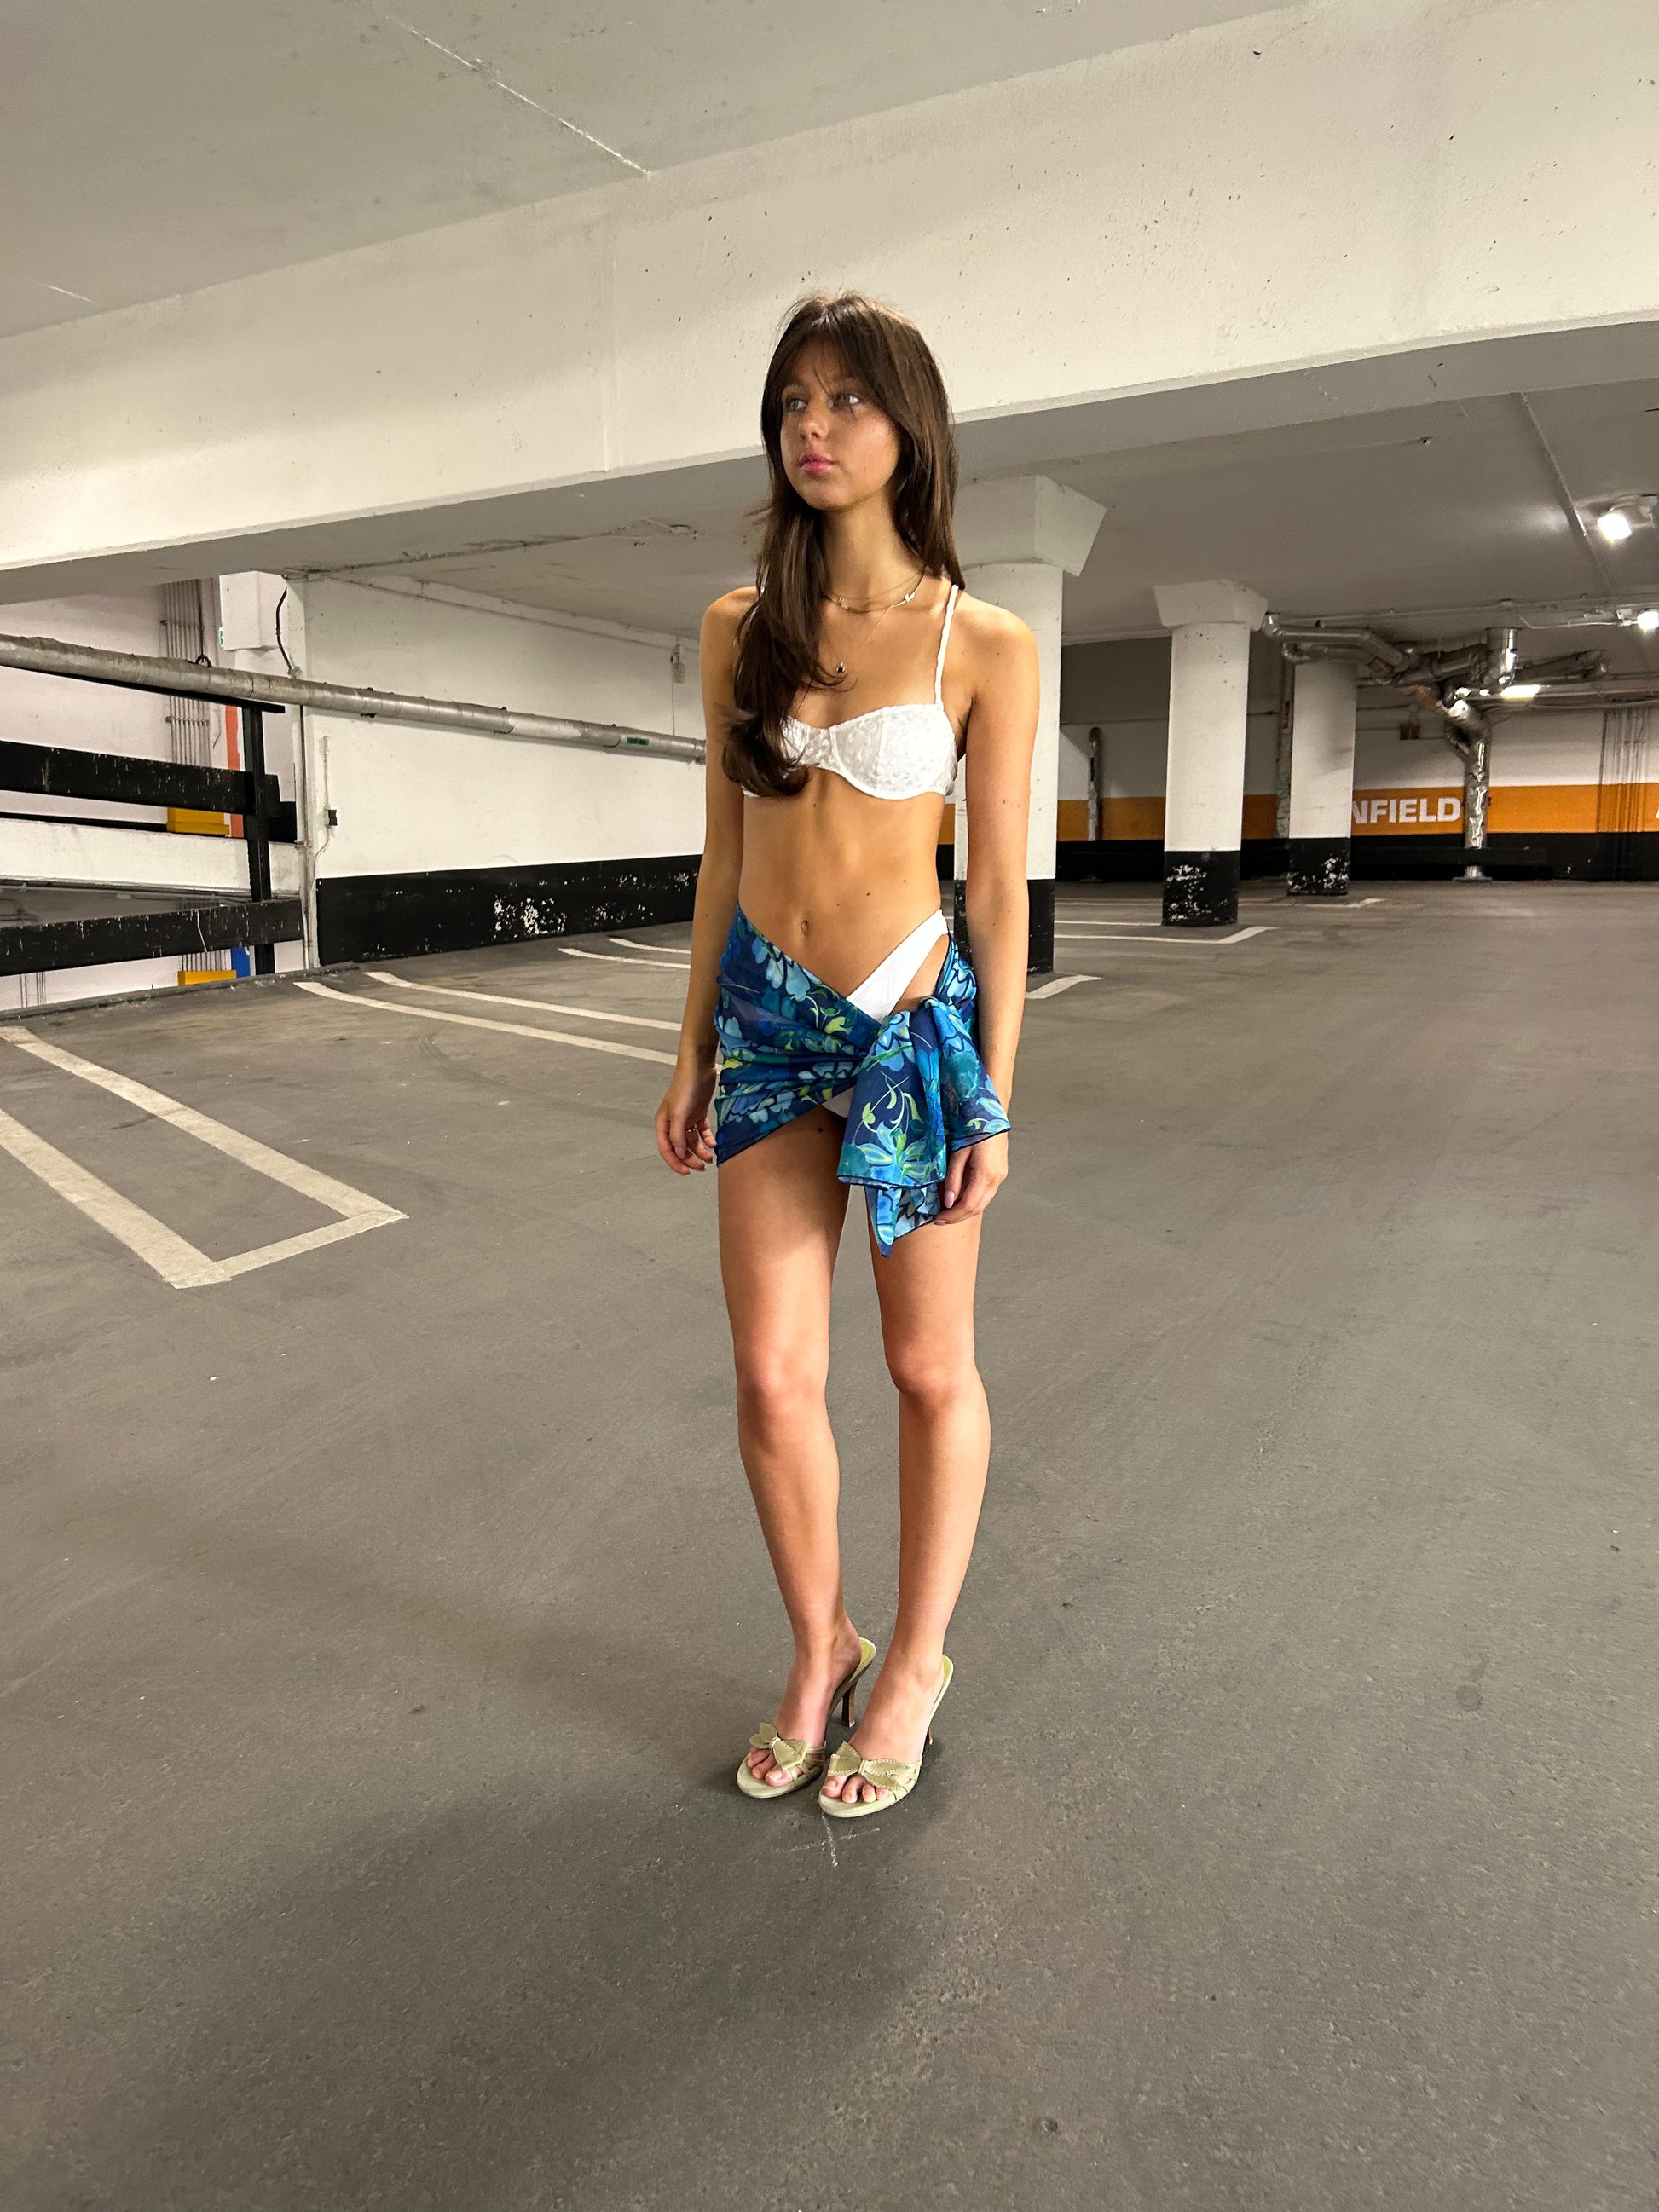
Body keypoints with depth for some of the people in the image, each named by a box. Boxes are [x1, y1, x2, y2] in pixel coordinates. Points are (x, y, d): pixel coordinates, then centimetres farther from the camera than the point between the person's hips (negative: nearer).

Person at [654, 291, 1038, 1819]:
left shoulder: (983, 646, -5)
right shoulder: (739, 629, 6)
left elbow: (999, 886, -4)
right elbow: (728, 849, 10)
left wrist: (994, 1101, -6)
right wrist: (697, 1046, 9)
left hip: (914, 1022, -3)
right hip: (766, 1017, 4)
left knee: (931, 1369, 10)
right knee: (772, 1376, 6)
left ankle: (916, 1664, 31)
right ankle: (819, 1649, 30)